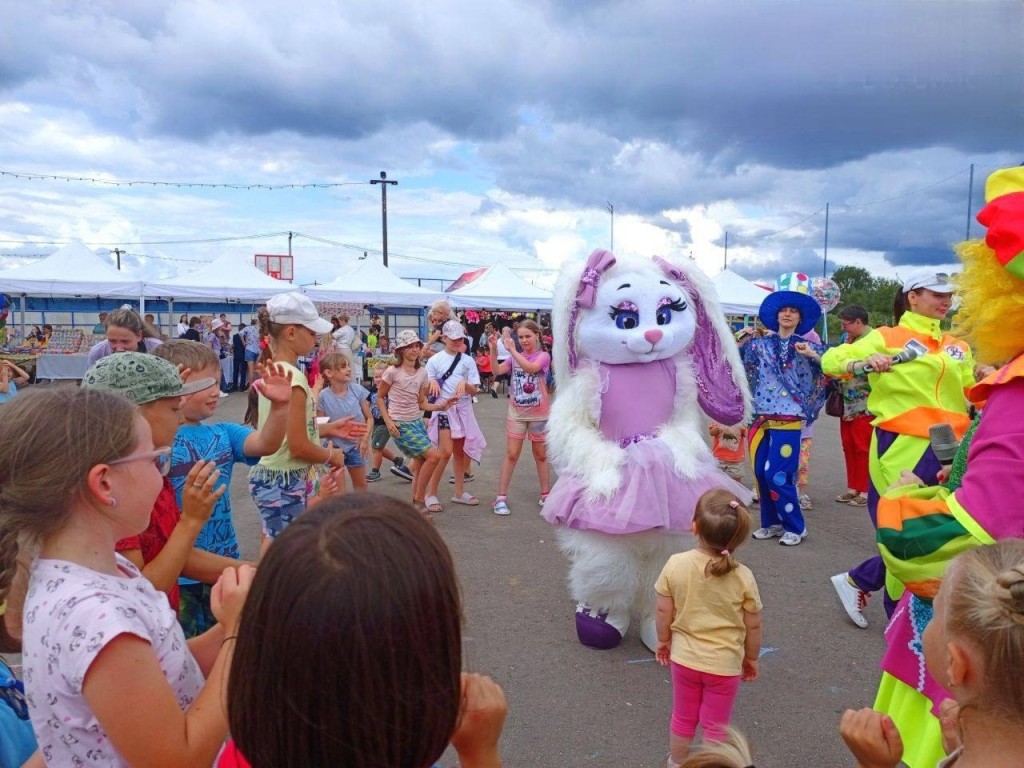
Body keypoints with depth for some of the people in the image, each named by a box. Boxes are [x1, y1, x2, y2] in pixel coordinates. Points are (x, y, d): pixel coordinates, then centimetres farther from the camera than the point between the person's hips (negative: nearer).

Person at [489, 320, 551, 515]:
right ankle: (501, 497, 5)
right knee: (511, 455, 2)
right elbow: (497, 370, -10)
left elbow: (530, 367, -29)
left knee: (541, 455, 12)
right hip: (516, 413, 2)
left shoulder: (543, 356, -8)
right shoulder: (515, 357, 4)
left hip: (539, 414, -2)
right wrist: (493, 349, -23)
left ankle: (546, 495, 25)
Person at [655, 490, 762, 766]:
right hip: (725, 664, -2)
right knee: (716, 727, 17)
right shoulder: (743, 577, -20)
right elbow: (753, 626, -9)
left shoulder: (675, 564, -19)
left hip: (684, 658, 2)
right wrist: (752, 658, 9)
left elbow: (663, 612, -10)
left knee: (683, 718, 23)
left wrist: (663, 640, 9)